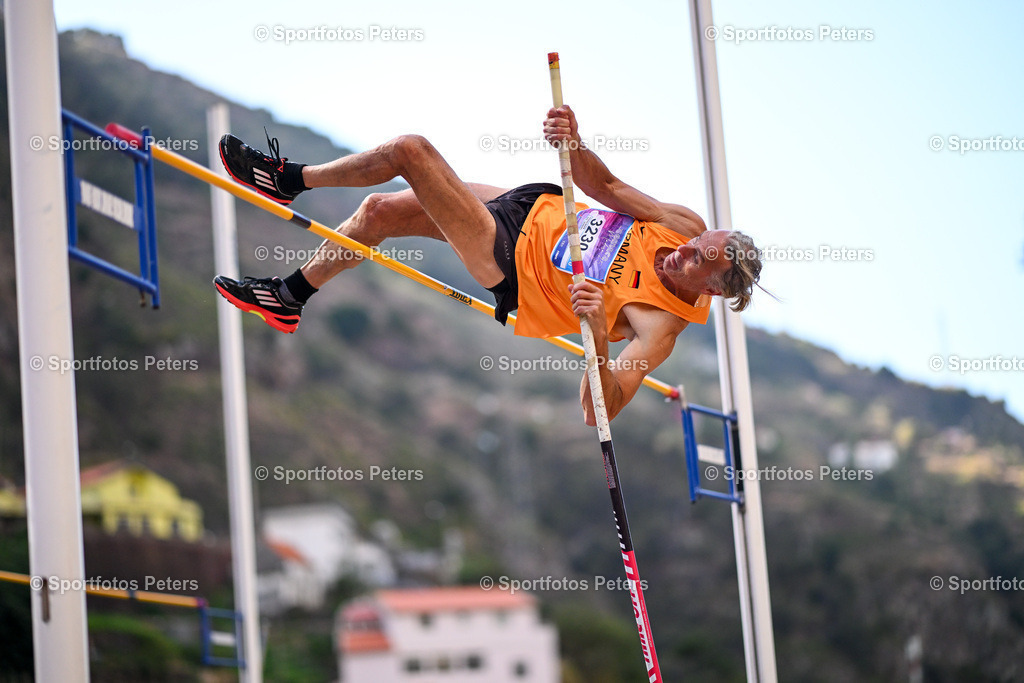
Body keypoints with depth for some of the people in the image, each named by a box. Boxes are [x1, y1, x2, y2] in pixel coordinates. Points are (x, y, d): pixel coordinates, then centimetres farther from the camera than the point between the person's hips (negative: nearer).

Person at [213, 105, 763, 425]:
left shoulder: (661, 326, -29)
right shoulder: (689, 225, -11)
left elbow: (599, 411, -36)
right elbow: (605, 186, -6)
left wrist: (598, 332, -52)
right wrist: (574, 143, -26)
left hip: (512, 267, -7)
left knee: (409, 150, -9)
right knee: (377, 212, 9)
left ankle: (286, 179, 17)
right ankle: (290, 297, 34)